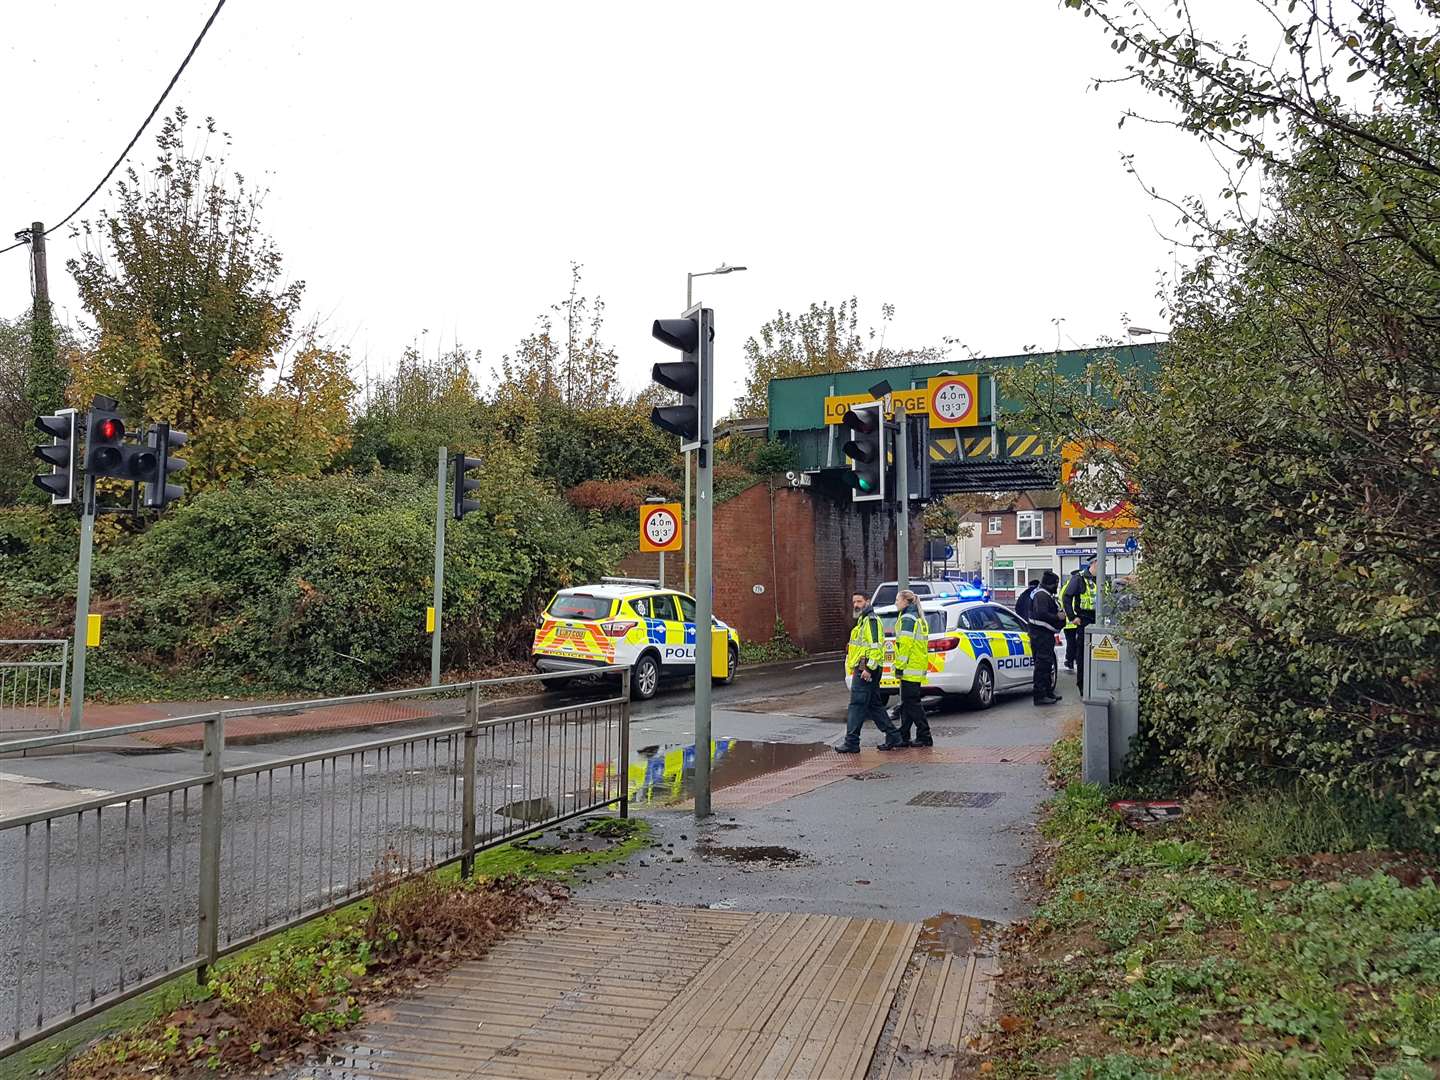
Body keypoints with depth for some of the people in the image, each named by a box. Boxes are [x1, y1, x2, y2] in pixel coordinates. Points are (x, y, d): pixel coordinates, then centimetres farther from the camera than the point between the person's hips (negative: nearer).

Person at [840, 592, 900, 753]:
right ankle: (892, 736, 18)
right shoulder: (863, 620, 21)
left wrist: (868, 668, -24)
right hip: (862, 669, 11)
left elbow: (876, 646, -21)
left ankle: (851, 743, -7)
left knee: (856, 706, -9)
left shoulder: (871, 620, -13)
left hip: (866, 670, -11)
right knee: (874, 706, 14)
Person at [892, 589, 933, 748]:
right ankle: (904, 737, 15)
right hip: (918, 669, 10)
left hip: (909, 669, -10)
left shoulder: (907, 619, -12)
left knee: (912, 703, -5)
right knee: (907, 704, 12)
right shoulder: (919, 618, 19)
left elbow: (905, 644, -19)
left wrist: (900, 666, -16)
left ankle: (924, 737, -2)